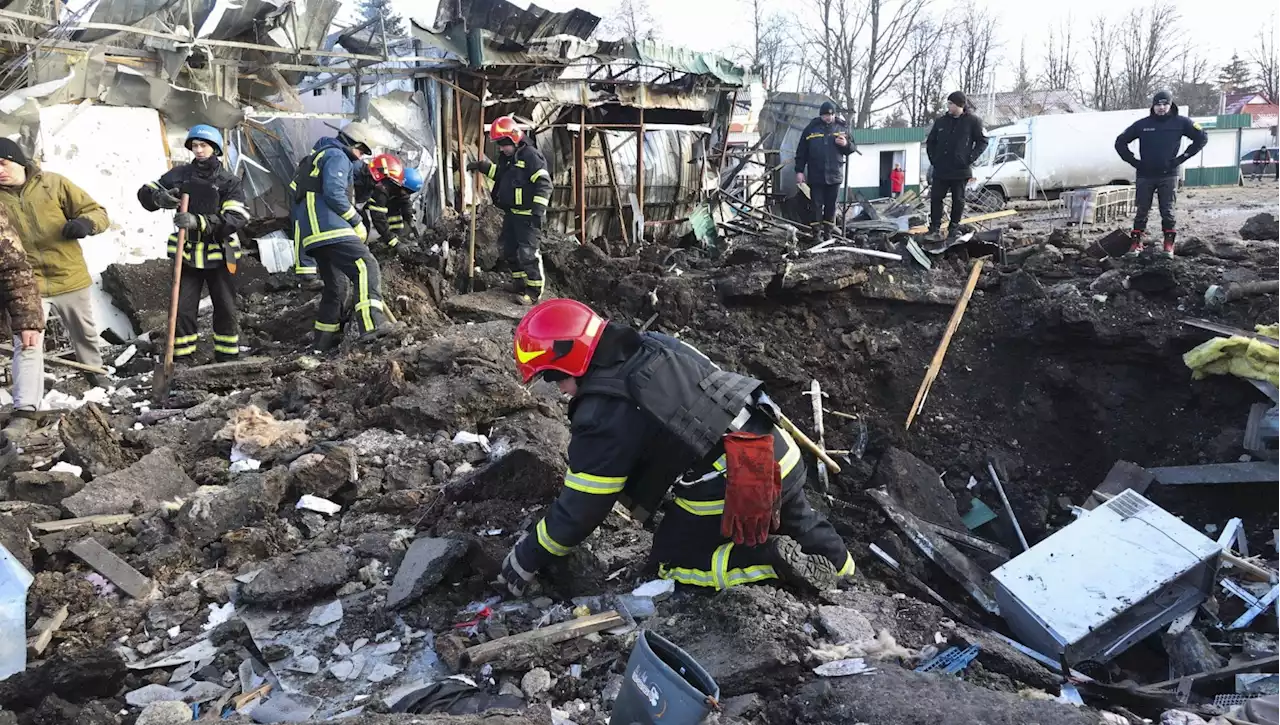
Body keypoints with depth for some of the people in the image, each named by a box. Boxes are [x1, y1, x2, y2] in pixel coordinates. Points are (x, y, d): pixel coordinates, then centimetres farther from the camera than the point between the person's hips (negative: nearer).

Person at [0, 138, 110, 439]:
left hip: (69, 277, 0)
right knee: (25, 344, -10)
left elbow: (98, 212, -3)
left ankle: (96, 372, 49)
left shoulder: (53, 183, -6)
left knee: (85, 333, 20)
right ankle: (25, 411, -9)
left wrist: (85, 223, -24)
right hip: (26, 283, 0)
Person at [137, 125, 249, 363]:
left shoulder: (230, 182, -6)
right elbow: (145, 192, 6)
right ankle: (181, 361, 11)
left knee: (226, 310, 9)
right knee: (182, 309, 2)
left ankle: (228, 360, 23)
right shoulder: (181, 174, 2)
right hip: (187, 254, 2)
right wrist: (159, 197, -18)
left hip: (219, 256, -1)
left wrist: (199, 221, -31)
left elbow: (236, 219, -19)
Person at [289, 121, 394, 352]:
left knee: (335, 285, 17)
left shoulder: (318, 157, 32)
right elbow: (334, 193, -17)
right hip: (330, 228, -11)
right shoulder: (337, 156, -1)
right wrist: (357, 223, -10)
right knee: (366, 266, -22)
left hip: (310, 233, 11)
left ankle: (324, 341, 21)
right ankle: (372, 324, -39)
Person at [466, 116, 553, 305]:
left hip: (527, 215, -10)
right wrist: (483, 166, 18)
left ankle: (535, 290, -3)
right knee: (510, 250, 17)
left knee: (527, 253, -10)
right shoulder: (506, 157, 13)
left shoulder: (530, 156, -16)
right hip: (511, 213, 10)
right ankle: (519, 282, 31)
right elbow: (500, 175, 33)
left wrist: (538, 211, -24)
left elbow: (544, 184, -20)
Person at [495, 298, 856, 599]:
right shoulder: (655, 344, 5)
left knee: (669, 563, 13)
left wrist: (525, 559, 6)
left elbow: (580, 511, -8)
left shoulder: (602, 418, -16)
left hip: (731, 488, -8)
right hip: (780, 453, 8)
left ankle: (770, 558, -2)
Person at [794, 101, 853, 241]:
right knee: (816, 205, 0)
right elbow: (801, 152, 2)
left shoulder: (842, 128, 6)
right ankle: (816, 232, 6)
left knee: (831, 205, 7)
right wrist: (799, 171, -3)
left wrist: (846, 144, -10)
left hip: (834, 175, 2)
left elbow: (851, 149, 13)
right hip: (815, 176, -2)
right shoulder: (811, 129, 0)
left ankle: (828, 232, 16)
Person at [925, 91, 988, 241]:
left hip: (961, 171, -3)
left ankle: (954, 227, 16)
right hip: (940, 170, 3)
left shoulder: (973, 121, -1)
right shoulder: (941, 121, 9)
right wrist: (933, 159, 7)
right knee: (936, 198, 0)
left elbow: (982, 141, 2)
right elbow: (930, 141, 18)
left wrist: (970, 158, -7)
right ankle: (934, 228, 7)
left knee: (958, 200, 5)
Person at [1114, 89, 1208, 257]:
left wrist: (1182, 158, -3)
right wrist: (1133, 161, 1)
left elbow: (1202, 137, 4)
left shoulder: (1180, 122, 0)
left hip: (1168, 175, -1)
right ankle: (1136, 243, 10)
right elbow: (1120, 142, 9)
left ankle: (1169, 244, 6)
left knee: (1167, 211, -1)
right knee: (1142, 211, 3)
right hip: (1144, 175, 1)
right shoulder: (1142, 124, 1)